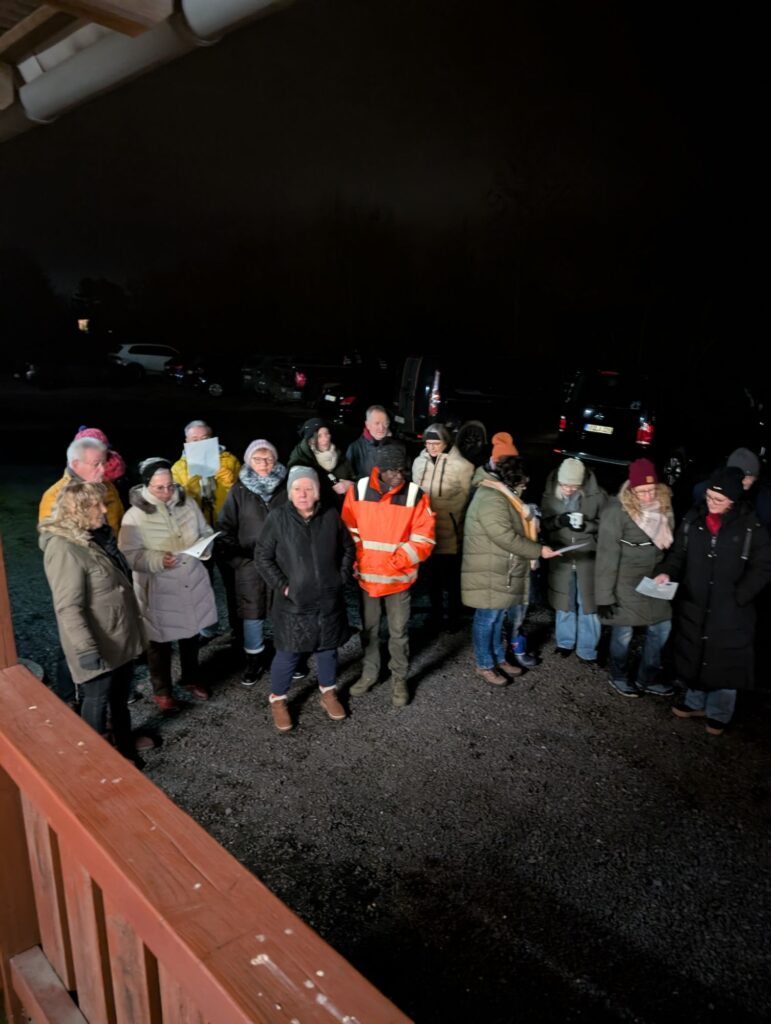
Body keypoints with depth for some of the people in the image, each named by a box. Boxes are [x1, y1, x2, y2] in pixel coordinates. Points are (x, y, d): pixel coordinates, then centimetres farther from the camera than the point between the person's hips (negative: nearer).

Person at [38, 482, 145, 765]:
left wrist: (133, 623, 25)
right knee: (97, 701, 8)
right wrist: (86, 648, -31)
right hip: (99, 645, -9)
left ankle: (124, 744, 41)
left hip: (120, 635, 9)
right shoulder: (63, 549, -24)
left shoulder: (95, 535, 6)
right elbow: (68, 608, -27)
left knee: (120, 696, 23)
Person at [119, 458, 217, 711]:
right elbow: (129, 554, -15)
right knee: (160, 642, 12)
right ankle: (161, 691, 33)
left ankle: (191, 680, 44)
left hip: (193, 584, 4)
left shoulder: (188, 504, -2)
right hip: (158, 591, -4)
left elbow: (206, 533, 8)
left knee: (191, 636, 21)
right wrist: (158, 560, -30)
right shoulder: (135, 516, -14)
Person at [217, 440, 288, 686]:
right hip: (250, 563, 0)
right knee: (252, 613, 7)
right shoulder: (240, 490, 2)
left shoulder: (286, 487, 0)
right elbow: (225, 526, 3)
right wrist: (236, 559, -6)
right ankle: (255, 660, 23)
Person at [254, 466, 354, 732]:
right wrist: (281, 585, -10)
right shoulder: (278, 517, -11)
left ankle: (328, 694, 38)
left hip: (329, 600, 3)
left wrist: (341, 578, 3)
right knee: (287, 654, 5)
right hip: (293, 602, -3)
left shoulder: (331, 515, -3)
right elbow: (262, 556, -6)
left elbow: (348, 548, 11)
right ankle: (278, 701, 26)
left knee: (328, 649, 17)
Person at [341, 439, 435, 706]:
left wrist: (394, 563, -18)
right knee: (369, 629, 18)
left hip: (399, 578, -2)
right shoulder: (358, 491, -7)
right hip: (366, 576, 2)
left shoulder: (416, 496, -12)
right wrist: (357, 564, -7)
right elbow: (349, 532, 1)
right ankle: (369, 673, 37)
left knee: (398, 632, 10)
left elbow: (423, 541, -11)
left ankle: (399, 679, 28)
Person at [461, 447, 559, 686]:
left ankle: (499, 659, 32)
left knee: (498, 617, 19)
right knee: (487, 619, 2)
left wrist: (528, 517, 6)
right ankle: (484, 665, 15)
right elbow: (506, 537, -25)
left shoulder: (501, 494, 13)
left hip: (501, 572, 11)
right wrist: (539, 550, -19)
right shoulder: (491, 499, -23)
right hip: (489, 574, -11)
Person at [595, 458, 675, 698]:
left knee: (661, 628, 12)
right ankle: (618, 677, 32)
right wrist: (605, 594, -18)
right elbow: (607, 555, -20)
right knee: (624, 633, 7)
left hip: (654, 579, 6)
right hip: (626, 582, -6)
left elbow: (668, 542, 10)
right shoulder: (617, 511, -21)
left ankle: (648, 679, 33)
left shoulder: (663, 504, -3)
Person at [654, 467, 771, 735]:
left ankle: (718, 713, 30)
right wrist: (667, 572, -12)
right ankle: (695, 701, 39)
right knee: (693, 655, 18)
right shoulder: (693, 519, -3)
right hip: (692, 605, 3)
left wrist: (738, 597, -13)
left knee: (725, 661, 9)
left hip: (730, 611, -3)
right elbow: (678, 554, 7)